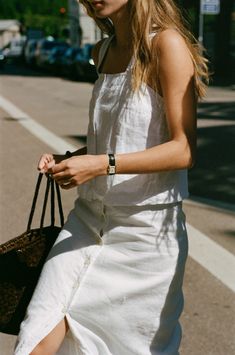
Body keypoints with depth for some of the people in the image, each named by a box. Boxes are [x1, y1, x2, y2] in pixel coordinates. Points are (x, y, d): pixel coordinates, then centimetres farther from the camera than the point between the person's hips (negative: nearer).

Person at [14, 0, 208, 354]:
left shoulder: (167, 44, -12)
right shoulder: (102, 51, 11)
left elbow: (183, 150, -17)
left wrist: (103, 164, -26)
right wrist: (67, 158, 5)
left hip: (147, 227, -6)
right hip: (90, 217, 6)